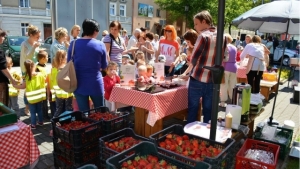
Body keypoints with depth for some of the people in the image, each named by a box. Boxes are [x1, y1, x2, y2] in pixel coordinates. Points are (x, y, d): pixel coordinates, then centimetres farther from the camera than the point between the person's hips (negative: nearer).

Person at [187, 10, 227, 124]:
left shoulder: (203, 37, -13)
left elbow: (193, 60, -11)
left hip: (197, 79, -5)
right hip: (212, 80, 6)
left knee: (192, 109, 7)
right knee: (208, 111, 13)